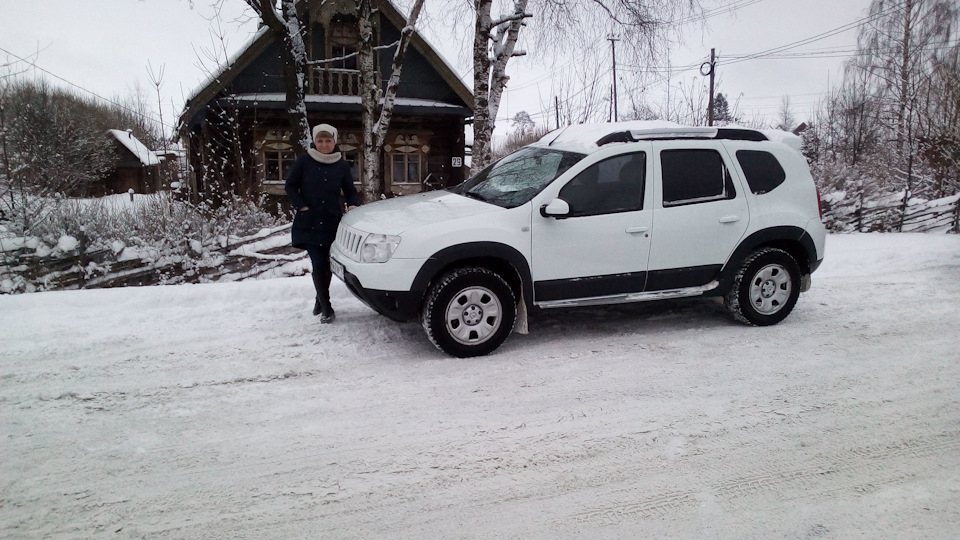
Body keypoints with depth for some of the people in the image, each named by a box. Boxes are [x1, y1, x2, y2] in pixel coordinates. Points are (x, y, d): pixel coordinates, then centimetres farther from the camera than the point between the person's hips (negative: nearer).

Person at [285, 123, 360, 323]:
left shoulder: (342, 165, 2)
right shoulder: (305, 161, -3)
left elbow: (350, 191, 9)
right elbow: (290, 186, 2)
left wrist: (353, 205, -10)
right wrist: (301, 206, -9)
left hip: (332, 222, 2)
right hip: (309, 222, -2)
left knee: (327, 264, 9)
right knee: (318, 264, -8)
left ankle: (320, 300, 32)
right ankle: (326, 309, -1)